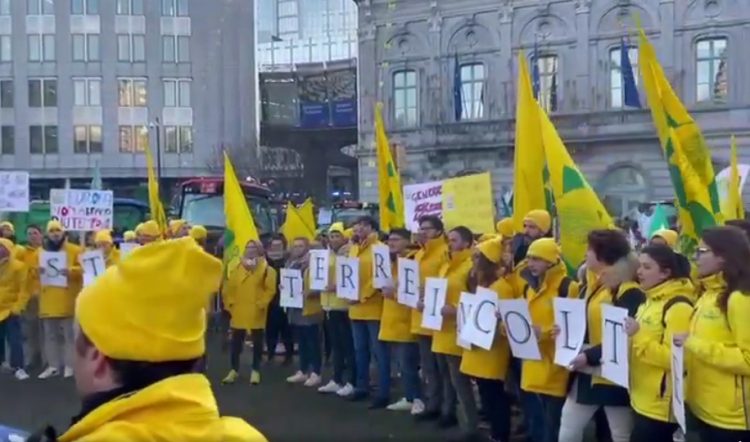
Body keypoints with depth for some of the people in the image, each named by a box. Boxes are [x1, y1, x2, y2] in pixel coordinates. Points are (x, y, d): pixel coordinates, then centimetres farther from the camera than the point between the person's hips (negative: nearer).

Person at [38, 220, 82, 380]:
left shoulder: (74, 250, 1)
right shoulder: (42, 252, 14)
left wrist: (71, 270, -23)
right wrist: (38, 270, -6)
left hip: (67, 299, -4)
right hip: (48, 300, 4)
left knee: (69, 333, -1)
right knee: (50, 335, 10)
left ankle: (69, 366, 6)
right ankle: (53, 366, 18)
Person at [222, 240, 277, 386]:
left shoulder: (266, 268, -4)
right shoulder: (238, 268, 8)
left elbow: (270, 289, -8)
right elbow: (229, 288, 10)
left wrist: (261, 304, -12)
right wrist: (230, 304, 3)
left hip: (256, 313, -3)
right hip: (239, 312, 3)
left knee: (257, 342, 6)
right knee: (236, 342, 7)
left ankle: (256, 371, 16)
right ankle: (234, 370, 17)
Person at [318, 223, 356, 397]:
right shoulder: (328, 255, 16)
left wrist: (339, 285, -27)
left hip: (345, 305, -8)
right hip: (330, 304, 8)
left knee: (348, 345, -4)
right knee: (336, 345, 13)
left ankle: (351, 382, 1)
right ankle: (336, 380, 20)